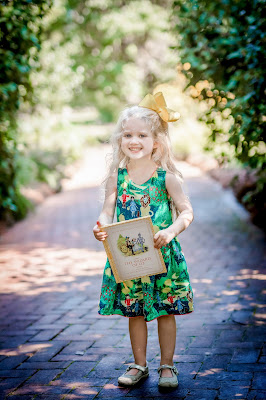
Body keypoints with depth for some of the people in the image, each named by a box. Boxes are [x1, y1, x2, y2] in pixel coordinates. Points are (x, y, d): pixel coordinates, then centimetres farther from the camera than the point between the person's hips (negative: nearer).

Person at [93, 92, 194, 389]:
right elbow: (108, 211, 0)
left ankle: (167, 366, 22)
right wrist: (101, 226, -22)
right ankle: (139, 365, 27)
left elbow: (187, 211, -8)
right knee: (134, 311, 12)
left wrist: (172, 230, -26)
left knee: (165, 310, 6)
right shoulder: (117, 176, 0)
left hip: (162, 254, -2)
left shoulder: (167, 177, -7)